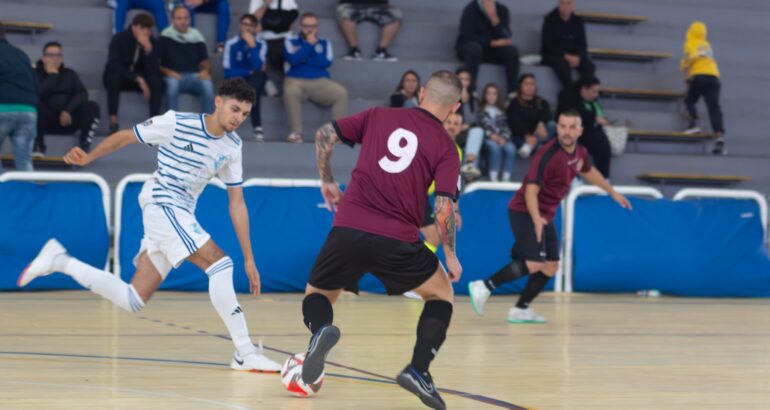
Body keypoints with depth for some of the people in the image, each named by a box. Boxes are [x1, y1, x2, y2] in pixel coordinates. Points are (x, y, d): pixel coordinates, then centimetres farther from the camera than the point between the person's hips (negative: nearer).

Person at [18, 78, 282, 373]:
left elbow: (237, 203, 10)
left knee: (133, 301, 4)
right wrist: (88, 157, -10)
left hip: (182, 216, 7)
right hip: (161, 202, -7)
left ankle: (59, 261, 18)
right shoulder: (177, 123, -9)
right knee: (219, 264, -21)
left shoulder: (232, 146, 7)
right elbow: (125, 136, 2)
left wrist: (249, 259, 7)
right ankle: (245, 354, -21)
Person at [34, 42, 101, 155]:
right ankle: (38, 145, -26)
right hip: (48, 120, -3)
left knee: (92, 106, -21)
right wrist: (52, 75, -8)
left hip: (68, 119, 3)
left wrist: (68, 110, -15)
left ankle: (84, 145, -19)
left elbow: (82, 94, 1)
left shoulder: (69, 73, 15)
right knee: (35, 105, -34)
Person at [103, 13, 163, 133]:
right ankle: (113, 124, -38)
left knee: (156, 81, -28)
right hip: (120, 78, -3)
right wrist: (137, 79, -35)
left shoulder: (152, 42, -8)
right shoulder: (119, 39, -17)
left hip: (138, 80, 3)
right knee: (114, 75, -38)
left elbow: (154, 71, -18)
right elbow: (113, 65, -30)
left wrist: (148, 49, -32)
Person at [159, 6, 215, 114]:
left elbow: (205, 61, 17)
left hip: (195, 76, 2)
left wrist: (205, 70, -5)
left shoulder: (196, 36, 14)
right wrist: (167, 72, -18)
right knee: (172, 83, -38)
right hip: (174, 76, -2)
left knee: (207, 84, -31)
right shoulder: (165, 38, 5)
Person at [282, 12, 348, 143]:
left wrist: (305, 59, -5)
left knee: (341, 93, -24)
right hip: (296, 81, -3)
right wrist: (309, 44, -6)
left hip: (320, 82, 3)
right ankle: (296, 132, -34)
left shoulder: (324, 43, 14)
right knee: (290, 91, -38)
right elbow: (294, 59, -11)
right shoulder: (291, 42, 8)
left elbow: (326, 62, -3)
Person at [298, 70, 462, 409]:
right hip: (397, 241, -2)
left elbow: (325, 135, 10)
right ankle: (418, 370, 2)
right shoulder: (446, 148, 4)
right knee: (441, 293, 21)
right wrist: (450, 254, 9)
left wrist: (327, 181, 24)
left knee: (316, 295, 22)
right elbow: (443, 207, -5)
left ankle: (321, 329, -15)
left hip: (348, 229, 2)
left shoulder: (378, 116, 12)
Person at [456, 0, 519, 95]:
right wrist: (491, 43, -24)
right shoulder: (471, 9, -9)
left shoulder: (502, 10, 1)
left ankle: (513, 93, -26)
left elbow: (505, 38, -10)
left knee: (512, 50, -24)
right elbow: (467, 36, -18)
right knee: (474, 48, -38)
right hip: (468, 48, -4)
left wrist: (494, 18, -24)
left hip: (492, 51, 4)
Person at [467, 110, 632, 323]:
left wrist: (613, 193, 34)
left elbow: (589, 172, 26)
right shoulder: (548, 155, -25)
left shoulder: (580, 153, 2)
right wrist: (536, 219, -44)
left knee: (550, 267, 7)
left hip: (545, 216, 9)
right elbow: (531, 190, -30)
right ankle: (484, 287, -14)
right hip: (526, 212, -9)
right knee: (534, 264, -21)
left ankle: (521, 310, 14)